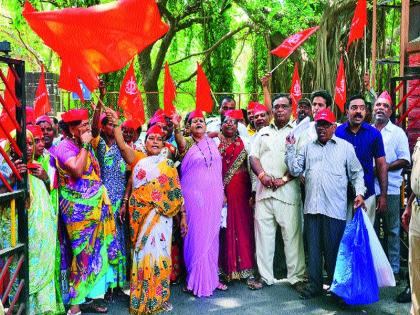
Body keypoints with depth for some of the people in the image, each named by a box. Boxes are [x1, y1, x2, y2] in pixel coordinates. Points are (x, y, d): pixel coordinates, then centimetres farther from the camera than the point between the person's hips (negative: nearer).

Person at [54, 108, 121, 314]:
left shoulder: (86, 147, 13)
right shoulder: (65, 147, -11)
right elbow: (77, 170, -26)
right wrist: (84, 145, -17)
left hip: (95, 207, 8)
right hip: (78, 210, -8)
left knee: (95, 251, 8)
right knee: (84, 253, -6)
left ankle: (88, 297, 18)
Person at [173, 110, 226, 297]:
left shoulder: (212, 143, 11)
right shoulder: (188, 143, -1)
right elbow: (180, 143, -26)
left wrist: (222, 192, 13)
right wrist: (176, 127, -46)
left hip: (213, 196, 4)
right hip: (194, 196, -4)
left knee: (211, 236, 11)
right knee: (196, 236, 0)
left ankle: (211, 277, 23)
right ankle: (198, 281, 12)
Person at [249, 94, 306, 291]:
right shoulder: (263, 132, 20)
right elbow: (253, 157, 12)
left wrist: (284, 179, -13)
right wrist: (262, 175, -6)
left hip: (288, 190, -4)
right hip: (264, 190, 4)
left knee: (292, 235, -3)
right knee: (263, 234, 7)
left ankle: (296, 277, 9)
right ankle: (265, 276, 17)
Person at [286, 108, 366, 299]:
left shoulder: (345, 147, 8)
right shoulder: (308, 147, 15)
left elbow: (357, 174, 8)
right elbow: (295, 170, 9)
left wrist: (359, 193, -5)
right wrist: (290, 148, 3)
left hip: (335, 208, -3)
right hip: (312, 206, 3)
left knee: (333, 249, 3)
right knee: (313, 248, 9)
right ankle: (314, 285, 20)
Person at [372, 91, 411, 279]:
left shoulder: (397, 133, 3)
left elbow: (405, 160, -3)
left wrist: (384, 168, -15)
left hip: (390, 189, -3)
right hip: (369, 188, 3)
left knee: (391, 231, 2)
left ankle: (393, 269, 11)